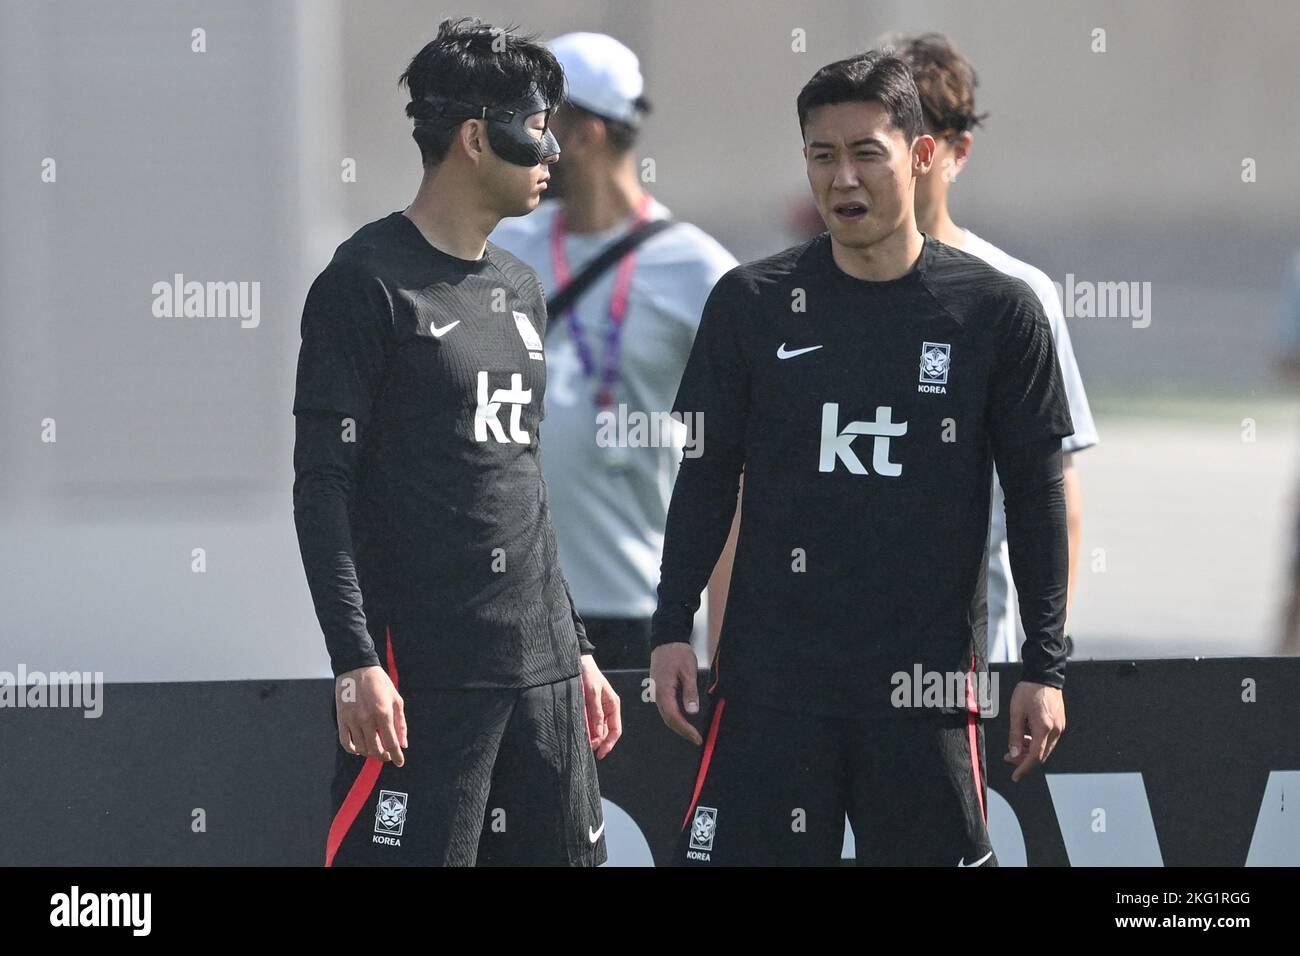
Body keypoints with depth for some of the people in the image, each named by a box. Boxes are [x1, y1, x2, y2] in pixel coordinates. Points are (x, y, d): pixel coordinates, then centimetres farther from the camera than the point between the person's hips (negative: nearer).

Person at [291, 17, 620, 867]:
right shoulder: (370, 280, -7)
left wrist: (576, 646, 21)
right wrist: (355, 663, -18)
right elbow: (322, 486, -11)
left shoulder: (521, 289, 17)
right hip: (422, 669, -8)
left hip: (541, 666, 8)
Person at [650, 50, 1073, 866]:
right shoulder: (751, 303, 3)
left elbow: (1037, 494, 3)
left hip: (927, 675, -1)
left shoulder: (996, 311, 0)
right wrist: (672, 629, 4)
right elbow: (705, 478, 10)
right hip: (772, 669, 1)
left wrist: (1046, 667, 1)